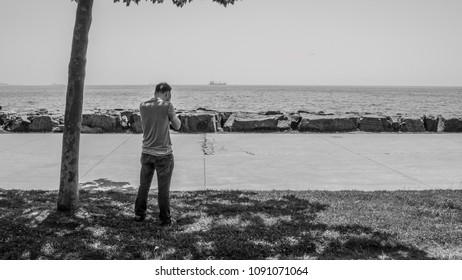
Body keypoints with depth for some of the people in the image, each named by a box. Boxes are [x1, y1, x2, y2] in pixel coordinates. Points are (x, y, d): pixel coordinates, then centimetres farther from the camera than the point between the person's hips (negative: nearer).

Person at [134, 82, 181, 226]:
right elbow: (177, 126, -2)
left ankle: (139, 214, 26)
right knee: (163, 188, 6)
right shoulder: (167, 106, -13)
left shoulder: (143, 105, 2)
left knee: (144, 185, 17)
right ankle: (165, 219, 16)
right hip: (163, 153, -4)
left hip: (146, 152, 4)